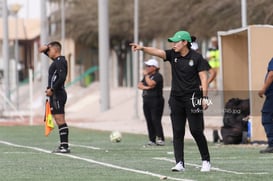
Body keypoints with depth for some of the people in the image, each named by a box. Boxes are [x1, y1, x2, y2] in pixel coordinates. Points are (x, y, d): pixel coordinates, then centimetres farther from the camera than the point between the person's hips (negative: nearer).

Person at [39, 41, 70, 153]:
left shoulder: (60, 62, -13)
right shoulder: (58, 60, 17)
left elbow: (62, 77, -24)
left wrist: (52, 90, -22)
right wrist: (45, 49, 15)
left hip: (57, 94, -10)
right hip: (55, 95, 10)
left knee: (60, 120, -11)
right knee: (59, 121, 10)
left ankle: (65, 146, -14)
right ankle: (63, 145, 11)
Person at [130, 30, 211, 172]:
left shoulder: (196, 58, -5)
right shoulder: (172, 55, 5)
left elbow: (203, 78, -6)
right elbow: (157, 52, -10)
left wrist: (205, 98, -12)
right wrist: (142, 48, -27)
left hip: (192, 98, -4)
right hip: (176, 98, 4)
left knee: (196, 131, -4)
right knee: (177, 132, 0)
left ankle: (206, 160, 9)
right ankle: (179, 163, 1)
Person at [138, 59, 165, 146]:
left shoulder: (158, 76, -7)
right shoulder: (147, 76, 20)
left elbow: (151, 83, -22)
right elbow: (139, 85, 11)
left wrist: (146, 75, -8)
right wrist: (146, 87, -8)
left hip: (156, 101, -8)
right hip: (146, 101, 8)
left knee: (156, 120, -13)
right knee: (149, 121, 4)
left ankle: (160, 139, -14)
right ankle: (152, 140, 5)